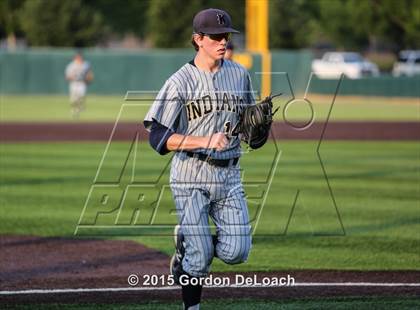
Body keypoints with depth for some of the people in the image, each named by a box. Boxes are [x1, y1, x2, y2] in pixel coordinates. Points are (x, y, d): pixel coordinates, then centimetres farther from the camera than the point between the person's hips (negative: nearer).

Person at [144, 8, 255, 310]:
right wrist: (206, 141, -24)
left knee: (236, 252, -4)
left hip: (229, 175, 4)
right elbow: (158, 138, -14)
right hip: (191, 176, -4)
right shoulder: (181, 81, -7)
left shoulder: (240, 75, 9)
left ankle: (187, 245, 26)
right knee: (199, 256, -6)